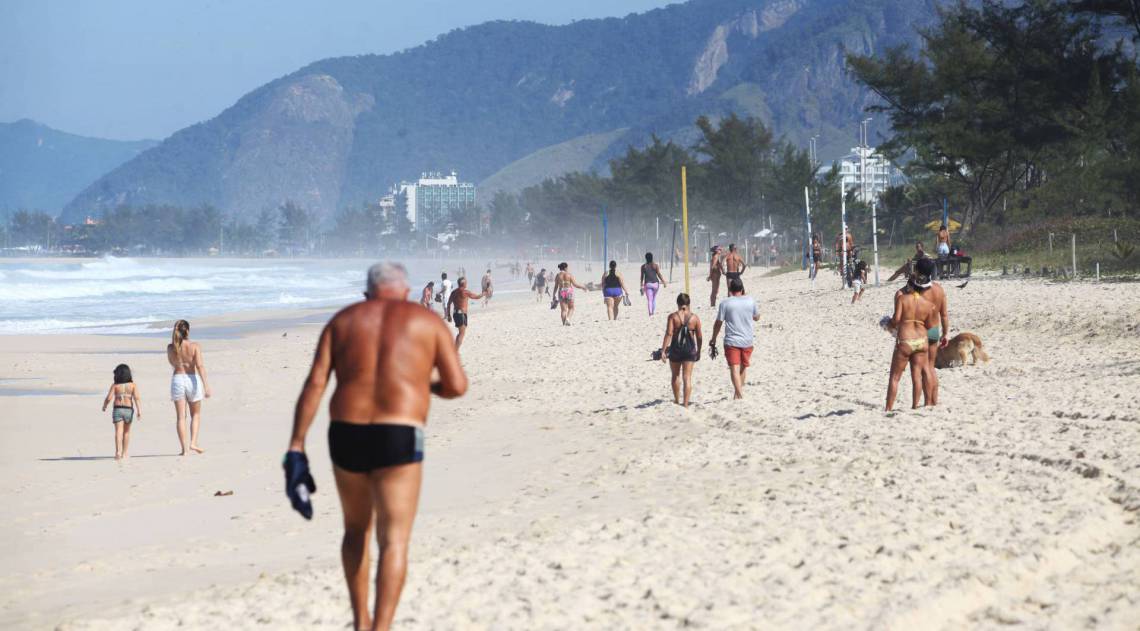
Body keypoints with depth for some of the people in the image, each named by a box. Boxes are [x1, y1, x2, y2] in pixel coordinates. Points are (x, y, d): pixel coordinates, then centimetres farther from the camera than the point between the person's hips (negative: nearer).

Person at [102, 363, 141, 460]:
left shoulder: (115, 385, -2)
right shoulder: (132, 385, 1)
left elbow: (109, 398, -7)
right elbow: (136, 397, -10)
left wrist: (104, 406, 12)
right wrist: (139, 410, -13)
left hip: (117, 409, -2)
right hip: (129, 409, 2)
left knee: (118, 431, -9)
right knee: (126, 432, 17)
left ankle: (118, 451, -28)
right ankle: (124, 454, 22)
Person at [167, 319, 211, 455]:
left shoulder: (171, 347, -1)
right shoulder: (194, 346, -8)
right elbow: (200, 366, -15)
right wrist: (206, 385, -16)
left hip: (177, 379, 1)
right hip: (192, 379, -1)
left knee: (180, 417, 4)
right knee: (196, 415, 16)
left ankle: (184, 448, 0)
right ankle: (193, 443, 2)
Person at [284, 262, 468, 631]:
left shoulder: (343, 321, 12)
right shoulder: (427, 322, 7)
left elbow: (314, 384, 2)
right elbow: (457, 386, 1)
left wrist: (295, 449, 0)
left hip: (347, 437, 3)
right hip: (398, 441, -3)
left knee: (357, 530, 24)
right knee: (394, 542, -2)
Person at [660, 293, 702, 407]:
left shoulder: (673, 316, -6)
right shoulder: (694, 317, 0)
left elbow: (669, 334, -14)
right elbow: (700, 337, 2)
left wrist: (663, 350, -13)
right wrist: (698, 351, 15)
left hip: (675, 348, -1)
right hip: (690, 349, 1)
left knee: (676, 376, 19)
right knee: (687, 377, 3)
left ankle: (677, 400, 32)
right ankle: (686, 403, -3)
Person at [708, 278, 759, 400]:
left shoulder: (725, 303, -8)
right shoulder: (750, 301, -1)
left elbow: (718, 323, -5)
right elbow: (757, 317, 16)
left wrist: (713, 339, 8)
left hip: (731, 341, -3)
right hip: (747, 341, 3)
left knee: (734, 368, -5)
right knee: (744, 367, 20)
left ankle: (739, 394, -18)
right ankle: (739, 391, 33)